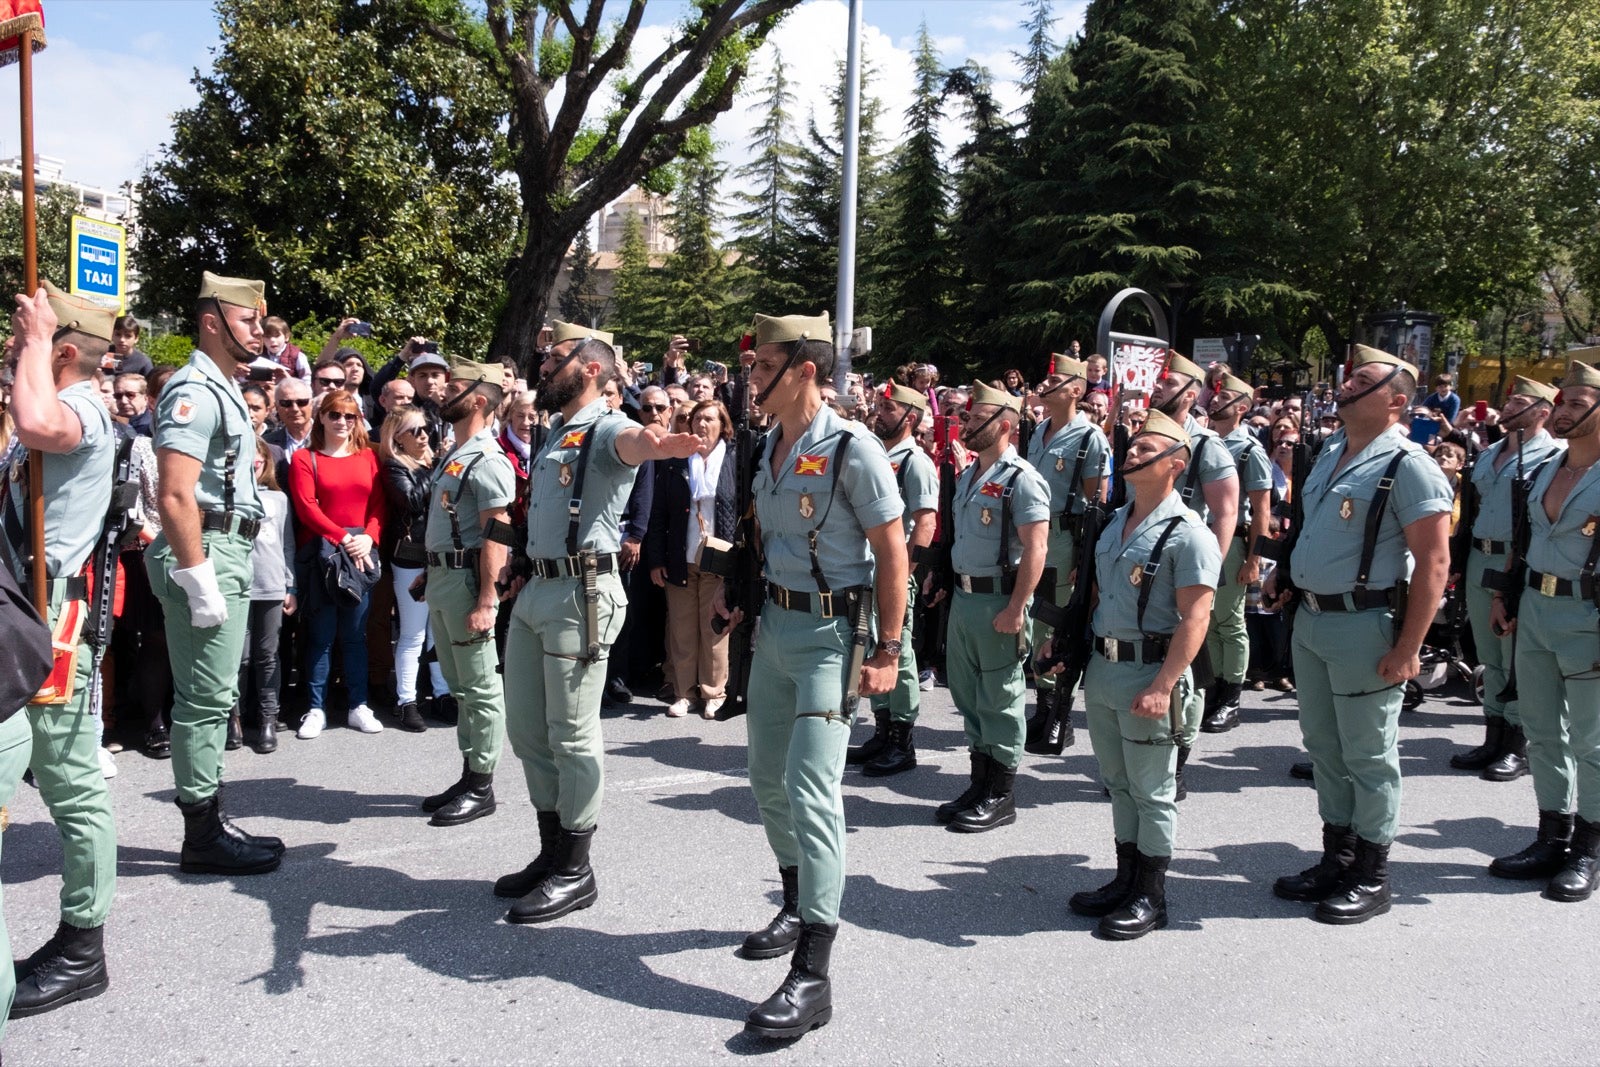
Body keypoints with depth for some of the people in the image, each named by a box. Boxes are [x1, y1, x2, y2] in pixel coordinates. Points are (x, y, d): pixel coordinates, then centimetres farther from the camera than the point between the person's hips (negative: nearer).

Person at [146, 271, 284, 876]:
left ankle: (212, 823, 23)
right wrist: (200, 581, -23)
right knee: (205, 698, -5)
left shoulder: (222, 391, 20)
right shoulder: (194, 391, -12)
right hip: (203, 554, -11)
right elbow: (176, 496, -21)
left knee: (212, 697, 14)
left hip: (227, 554, 11)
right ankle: (203, 836, 3)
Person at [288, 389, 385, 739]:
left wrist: (368, 538, -11)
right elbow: (306, 507, -7)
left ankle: (359, 707, 12)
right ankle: (317, 709, 7)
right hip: (321, 553, -2)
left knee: (355, 633, 7)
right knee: (321, 634, 0)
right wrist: (342, 538, -16)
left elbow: (378, 505, 6)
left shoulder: (368, 457, 11)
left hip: (362, 555, 2)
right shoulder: (305, 458, 2)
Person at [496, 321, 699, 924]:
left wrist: (655, 444, -59)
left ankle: (575, 872, 11)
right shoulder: (553, 433, 18)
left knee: (572, 737, -2)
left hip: (580, 594, -9)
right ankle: (551, 853, 28)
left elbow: (630, 443, -36)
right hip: (536, 588, 9)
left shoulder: (605, 429, -11)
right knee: (525, 728, 15)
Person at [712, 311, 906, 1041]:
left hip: (832, 631, -8)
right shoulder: (767, 446, 8)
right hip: (775, 623, 8)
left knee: (810, 787, -13)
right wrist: (740, 596, 13)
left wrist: (888, 651, -16)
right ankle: (797, 908, 38)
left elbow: (891, 552, -14)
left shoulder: (851, 449, -15)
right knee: (768, 780, 16)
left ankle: (813, 976, -8)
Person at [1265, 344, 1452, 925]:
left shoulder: (1407, 465, -14)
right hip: (1310, 617, 9)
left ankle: (1371, 877, 18)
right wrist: (1286, 572, 11)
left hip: (1364, 625, -8)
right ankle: (1337, 859, 31)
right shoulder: (1330, 451, 11)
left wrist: (1407, 649, -20)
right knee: (1324, 747, 17)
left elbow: (1433, 561, -17)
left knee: (1367, 756, 3)